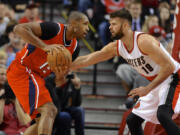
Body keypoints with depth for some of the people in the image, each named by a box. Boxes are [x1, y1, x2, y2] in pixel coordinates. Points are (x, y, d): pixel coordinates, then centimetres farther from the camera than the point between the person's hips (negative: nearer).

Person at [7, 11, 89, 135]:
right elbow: (19, 28, -25)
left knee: (43, 122, 10)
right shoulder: (55, 29, -18)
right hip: (22, 69, -10)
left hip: (36, 76, 10)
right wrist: (45, 46, -31)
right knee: (49, 110, -23)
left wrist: (60, 73, -10)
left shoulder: (74, 47, 7)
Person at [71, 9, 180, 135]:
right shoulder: (116, 47, -1)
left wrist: (147, 89, -30)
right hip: (155, 83, 9)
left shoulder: (144, 41, -25)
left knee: (162, 114, -33)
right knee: (132, 120, 10)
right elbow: (86, 60, 7)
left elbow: (169, 66, -29)